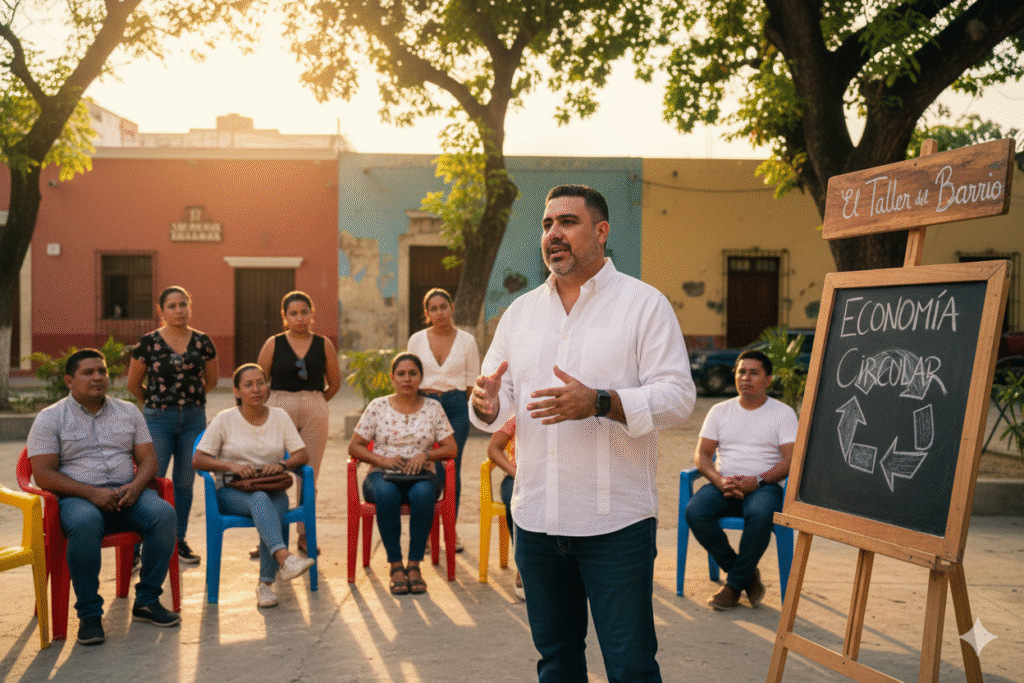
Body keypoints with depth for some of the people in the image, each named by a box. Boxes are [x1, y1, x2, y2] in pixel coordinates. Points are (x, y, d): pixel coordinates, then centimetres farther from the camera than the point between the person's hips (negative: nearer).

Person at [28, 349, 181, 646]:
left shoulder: (128, 412, 15)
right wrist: (92, 493, -18)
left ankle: (147, 601, -14)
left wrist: (135, 486, -12)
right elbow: (43, 475, -5)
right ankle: (89, 614, -26)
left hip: (127, 493, 4)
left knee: (164, 513, -27)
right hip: (77, 497, -3)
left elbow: (148, 458, 11)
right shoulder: (50, 418, 3)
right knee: (84, 523, -39)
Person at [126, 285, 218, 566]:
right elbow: (133, 384, 6)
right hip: (158, 419, -2)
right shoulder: (149, 342, -4)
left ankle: (179, 540, 20)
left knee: (185, 481, 9)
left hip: (194, 418, 3)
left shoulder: (202, 342, 3)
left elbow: (211, 381, 16)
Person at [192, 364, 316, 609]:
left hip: (272, 489, 2)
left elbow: (303, 455, 6)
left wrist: (282, 464, -14)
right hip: (232, 491, -2)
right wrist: (231, 465, -18)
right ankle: (285, 559, -57)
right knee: (260, 499, -37)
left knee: (275, 508, -34)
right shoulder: (224, 419, 3)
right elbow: (198, 459, -2)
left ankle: (266, 583, -32)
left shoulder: (280, 416, 10)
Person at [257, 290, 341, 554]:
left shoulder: (324, 345, 4)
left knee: (309, 475, 6)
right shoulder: (273, 344, 0)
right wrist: (282, 404, 4)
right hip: (279, 410, -1)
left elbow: (335, 382, 14)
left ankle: (305, 535, 17)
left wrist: (313, 402, 11)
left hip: (315, 412, 2)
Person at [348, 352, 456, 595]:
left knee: (423, 493, -37)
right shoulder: (378, 406, 8)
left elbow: (451, 448, 7)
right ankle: (395, 566, -28)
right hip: (383, 475, 0)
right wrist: (382, 459, -11)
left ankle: (414, 565, -27)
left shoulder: (432, 407, 10)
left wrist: (426, 454, -12)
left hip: (422, 475, 1)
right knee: (387, 494, -38)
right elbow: (354, 447, 6)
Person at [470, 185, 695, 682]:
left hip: (617, 522, -5)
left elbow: (678, 397, -11)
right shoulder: (520, 312, 12)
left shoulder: (645, 304, -3)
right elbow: (498, 405, 14)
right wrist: (486, 405, -11)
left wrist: (599, 402, -25)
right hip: (535, 519, 5)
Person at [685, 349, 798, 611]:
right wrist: (720, 481, -12)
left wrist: (757, 481, -19)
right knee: (695, 512, -29)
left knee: (760, 515, -38)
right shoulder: (719, 411, 15)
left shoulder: (783, 413, 6)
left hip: (764, 486, -3)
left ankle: (735, 584, -16)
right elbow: (701, 454, 9)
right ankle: (746, 574, -9)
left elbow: (791, 459, -5)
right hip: (723, 484, 3)